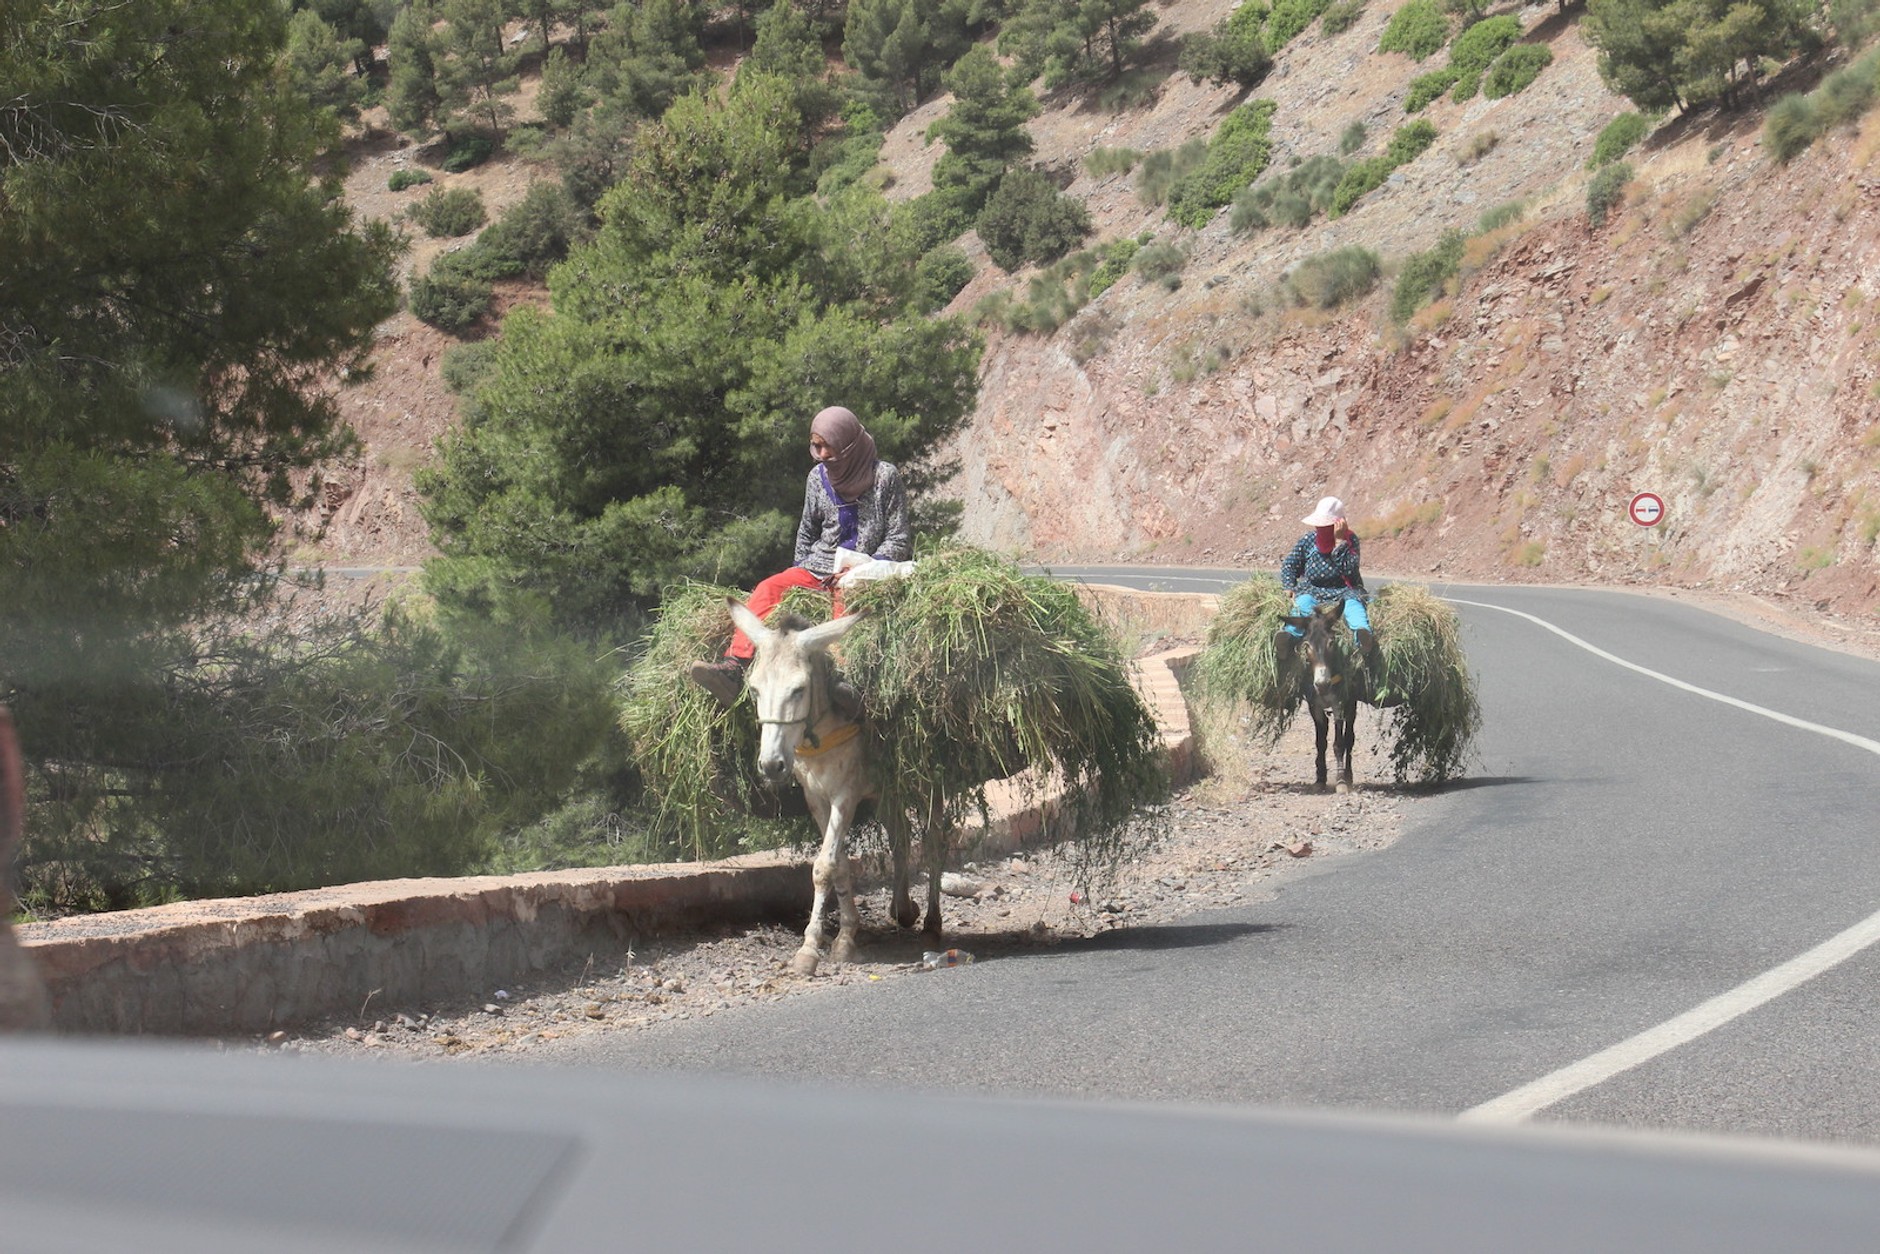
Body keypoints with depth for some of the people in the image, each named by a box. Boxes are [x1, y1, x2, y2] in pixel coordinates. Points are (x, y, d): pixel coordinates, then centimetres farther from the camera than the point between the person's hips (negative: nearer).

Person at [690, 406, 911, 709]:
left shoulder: (885, 476, -1)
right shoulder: (818, 477, 13)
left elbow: (898, 539, -2)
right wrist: (802, 571, 9)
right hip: (818, 568, 5)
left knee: (846, 602, -40)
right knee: (768, 589, -24)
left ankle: (844, 680, -65)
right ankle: (733, 669, -42)